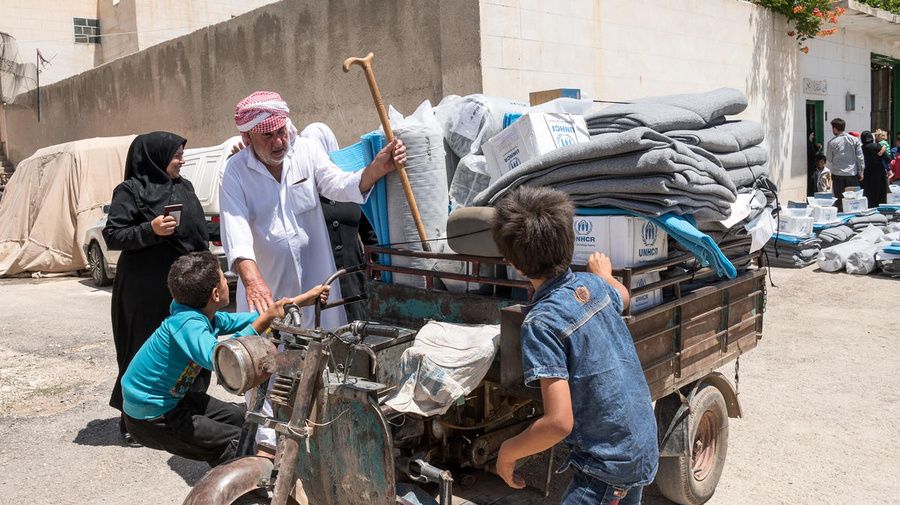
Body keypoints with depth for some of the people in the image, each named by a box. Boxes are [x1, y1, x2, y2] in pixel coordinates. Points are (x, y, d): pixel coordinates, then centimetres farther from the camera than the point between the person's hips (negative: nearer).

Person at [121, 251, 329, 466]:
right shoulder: (187, 324, -30)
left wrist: (303, 299, 11)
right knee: (237, 444, -9)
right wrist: (265, 319, -45)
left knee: (241, 418, 19)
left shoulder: (205, 318, -2)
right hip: (152, 420, -9)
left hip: (173, 399, 9)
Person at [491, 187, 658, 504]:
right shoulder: (592, 285, -3)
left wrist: (507, 453, -11)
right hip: (645, 446, 8)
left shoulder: (541, 323, -24)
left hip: (609, 462, -8)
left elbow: (559, 422, -28)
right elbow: (622, 296, 24)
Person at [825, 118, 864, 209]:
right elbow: (860, 157, 2)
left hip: (837, 175, -1)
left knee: (839, 199, 2)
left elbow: (829, 160, 6)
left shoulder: (832, 143, -4)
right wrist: (861, 172, 9)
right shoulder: (854, 140, 0)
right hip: (852, 174, 1)